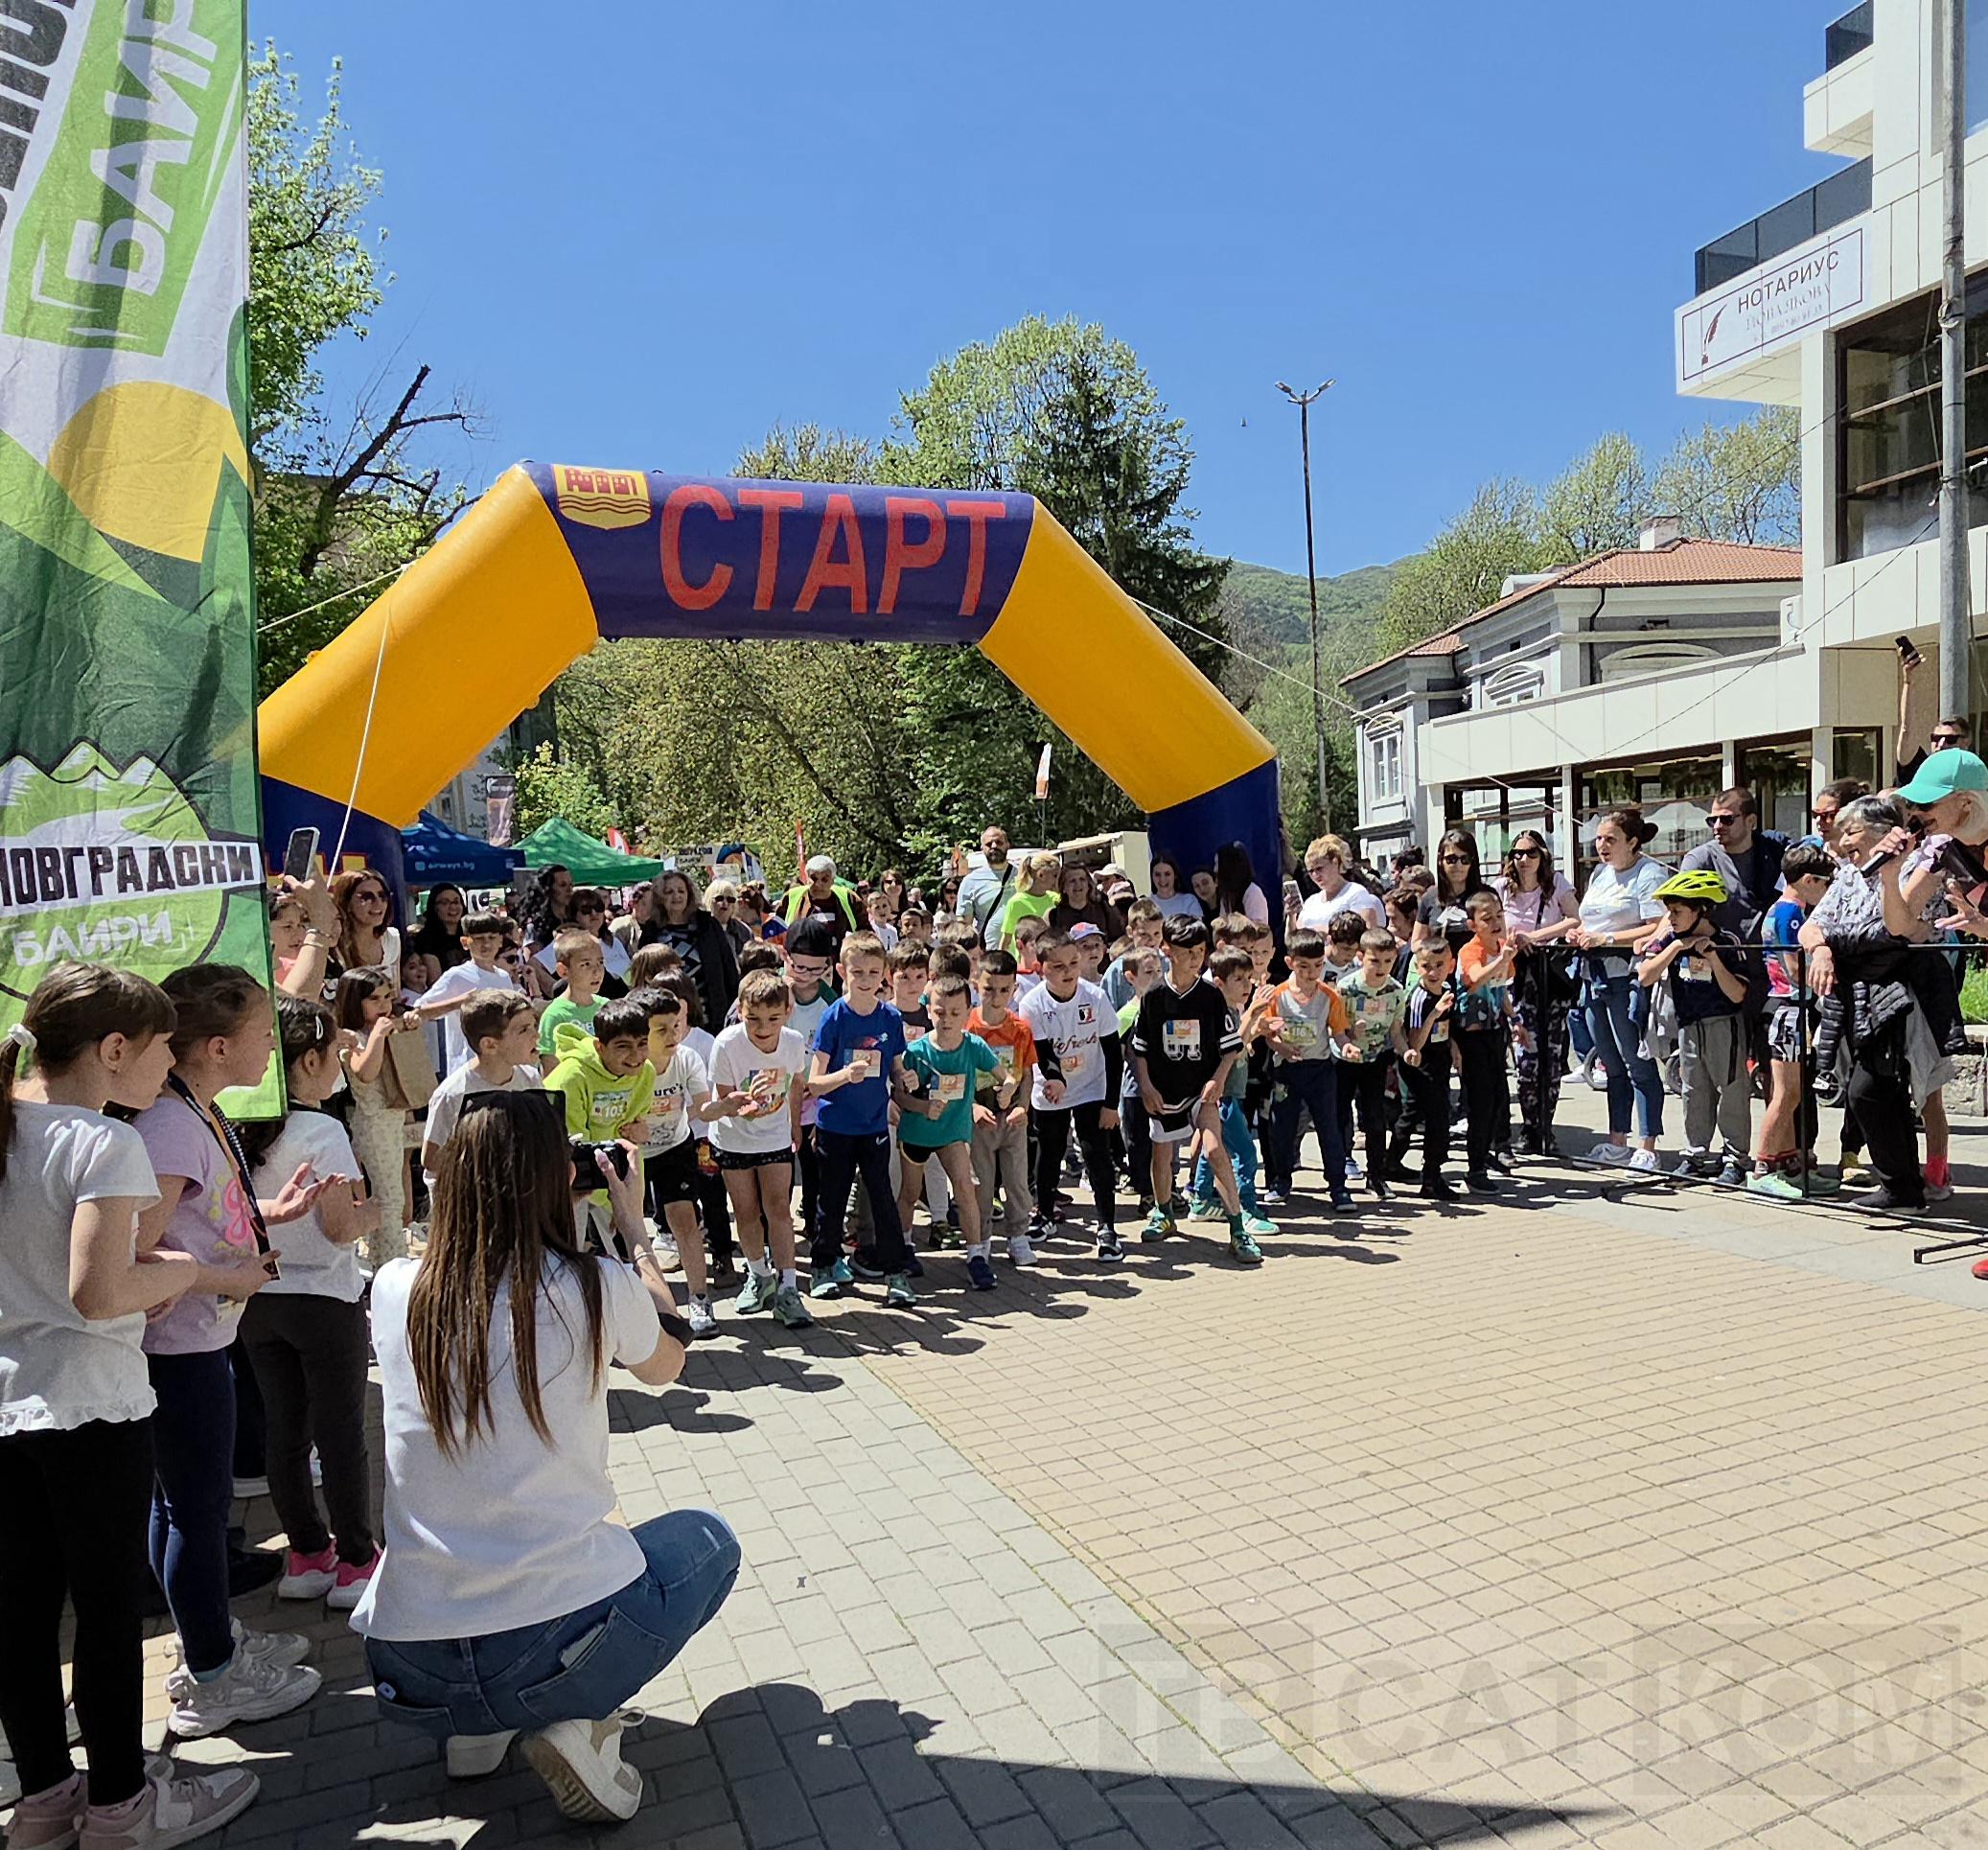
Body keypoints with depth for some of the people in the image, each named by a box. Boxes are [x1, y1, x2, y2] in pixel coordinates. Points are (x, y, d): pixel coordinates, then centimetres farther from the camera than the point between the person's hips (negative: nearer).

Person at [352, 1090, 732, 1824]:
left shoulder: (394, 1291, -2)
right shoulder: (597, 1288, -10)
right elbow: (666, 1364, 13)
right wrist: (635, 1231, 20)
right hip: (563, 1649, -5)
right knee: (707, 1539, 26)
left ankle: (477, 1727, 16)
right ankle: (583, 1722, 5)